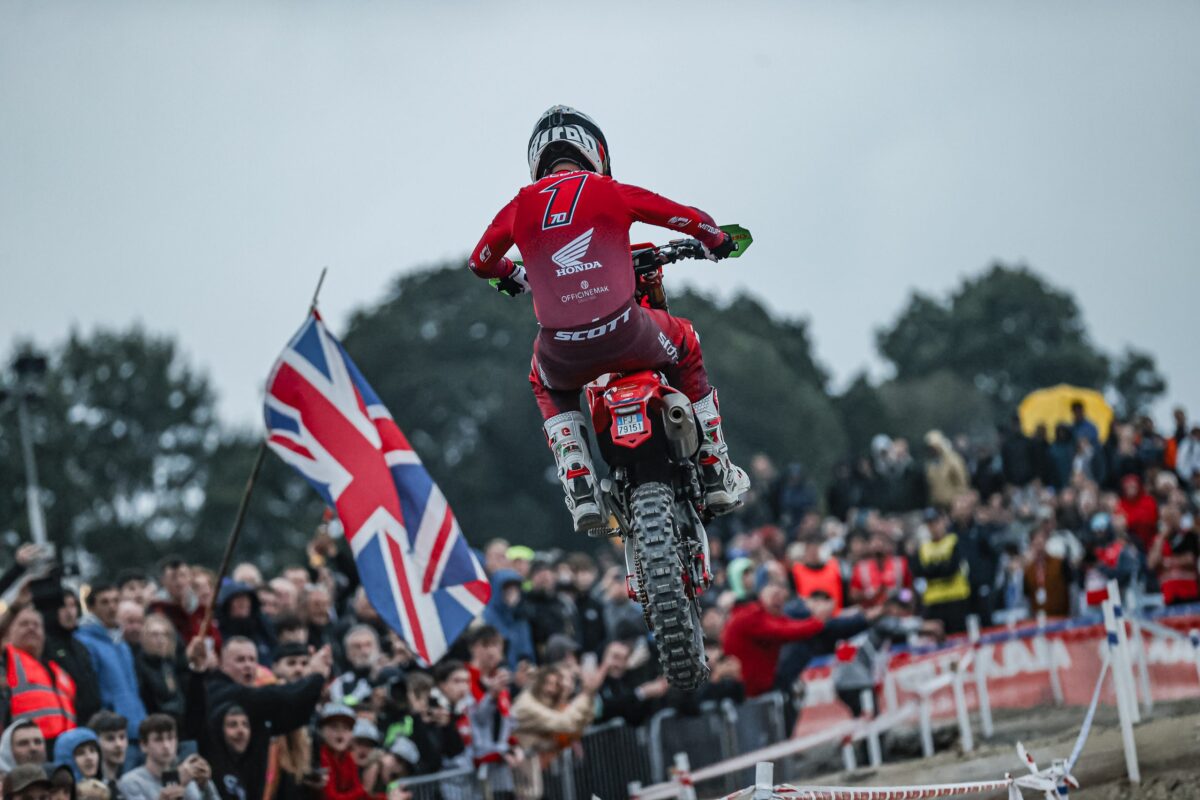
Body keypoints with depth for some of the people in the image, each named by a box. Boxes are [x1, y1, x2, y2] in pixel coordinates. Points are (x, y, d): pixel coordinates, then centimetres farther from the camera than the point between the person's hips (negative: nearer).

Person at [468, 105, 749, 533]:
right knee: (685, 346, 32)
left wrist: (514, 276, 52)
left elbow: (480, 262, 30)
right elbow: (692, 219, 12)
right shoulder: (609, 192, 7)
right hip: (623, 333, -2)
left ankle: (580, 491, 19)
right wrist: (717, 241, 36)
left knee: (546, 385, 38)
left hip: (563, 351, 2)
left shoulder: (521, 206, 13)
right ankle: (715, 473, 32)